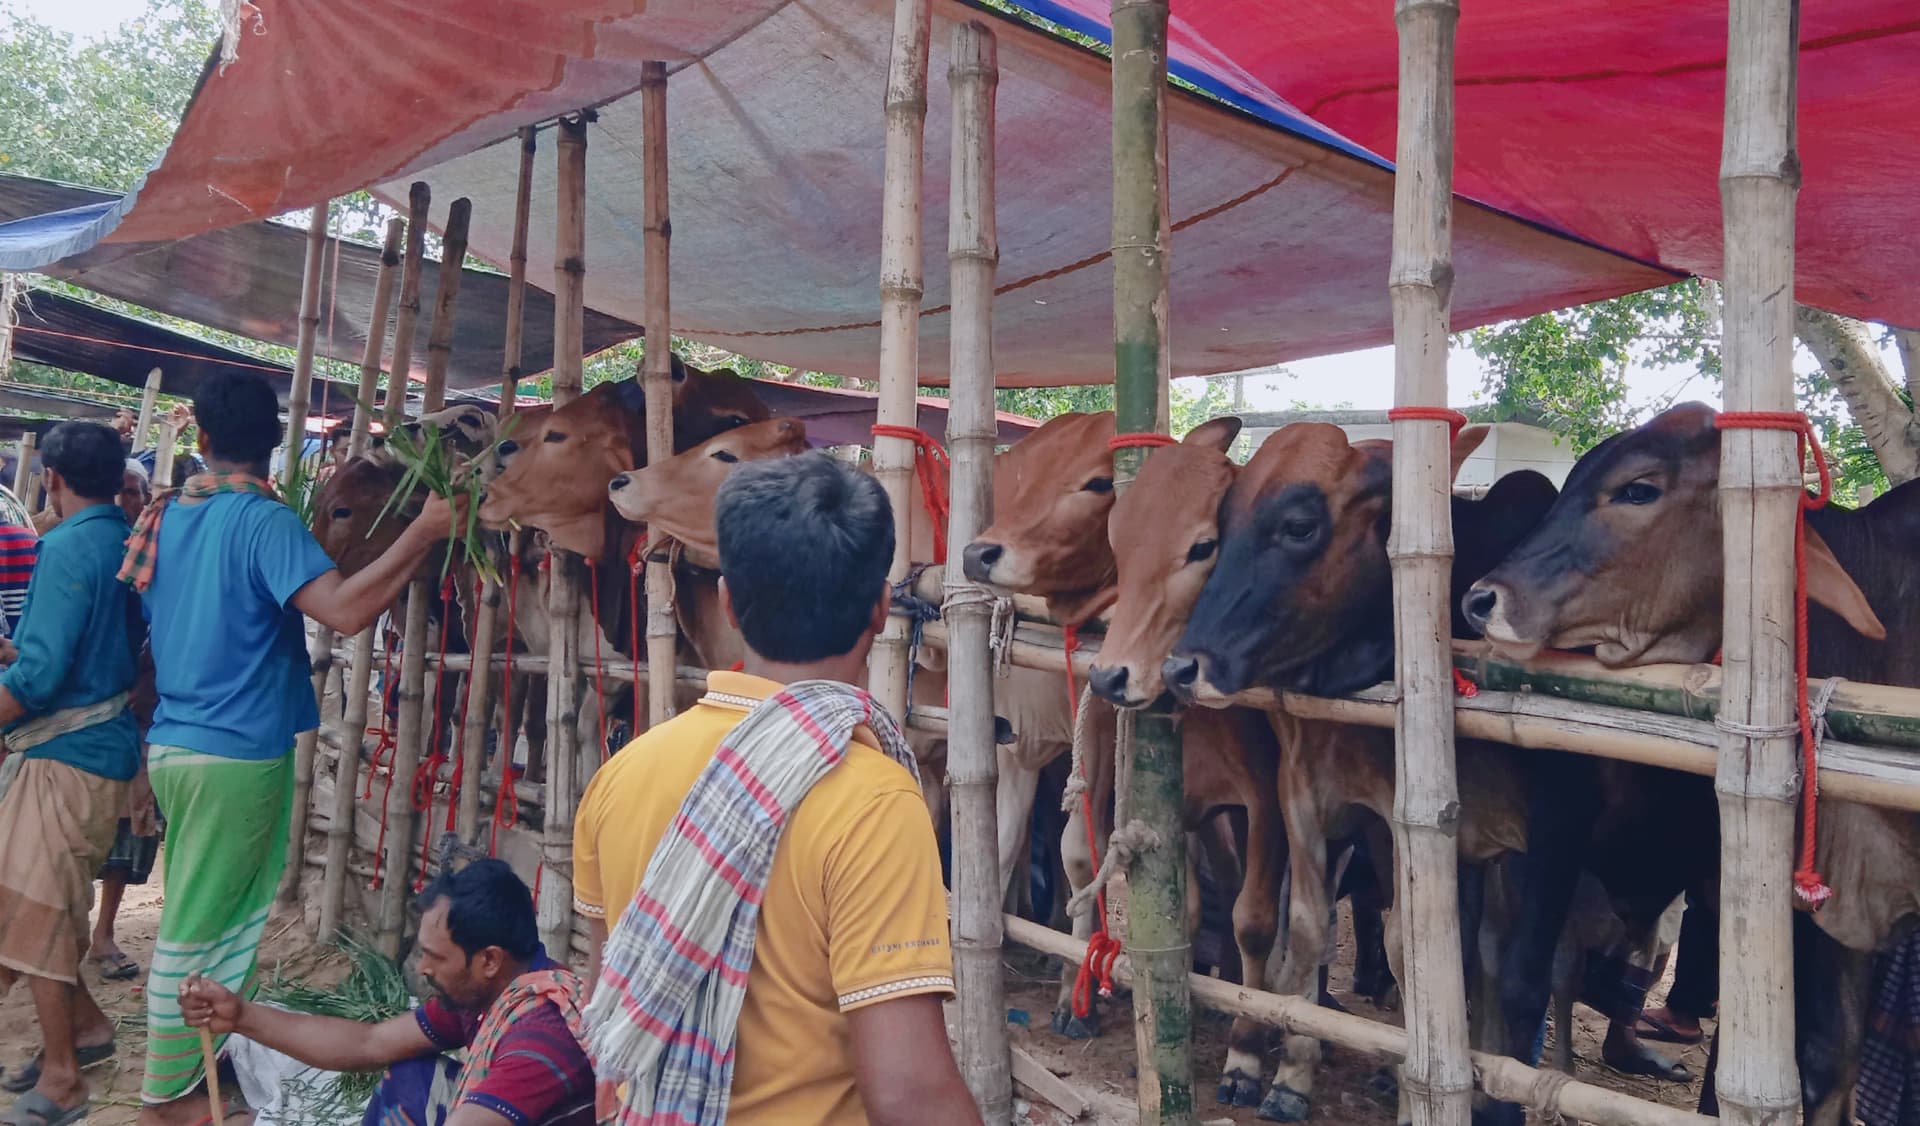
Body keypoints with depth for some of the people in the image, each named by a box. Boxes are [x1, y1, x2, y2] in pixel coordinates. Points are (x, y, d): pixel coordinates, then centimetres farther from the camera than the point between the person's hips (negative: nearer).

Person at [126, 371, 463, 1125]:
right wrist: (421, 535, -22)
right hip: (237, 752, -8)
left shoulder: (166, 516, 8)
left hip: (174, 743, 8)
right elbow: (345, 610, -28)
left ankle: (207, 1058, 26)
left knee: (205, 916, 18)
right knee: (199, 927, 2)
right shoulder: (263, 519, -15)